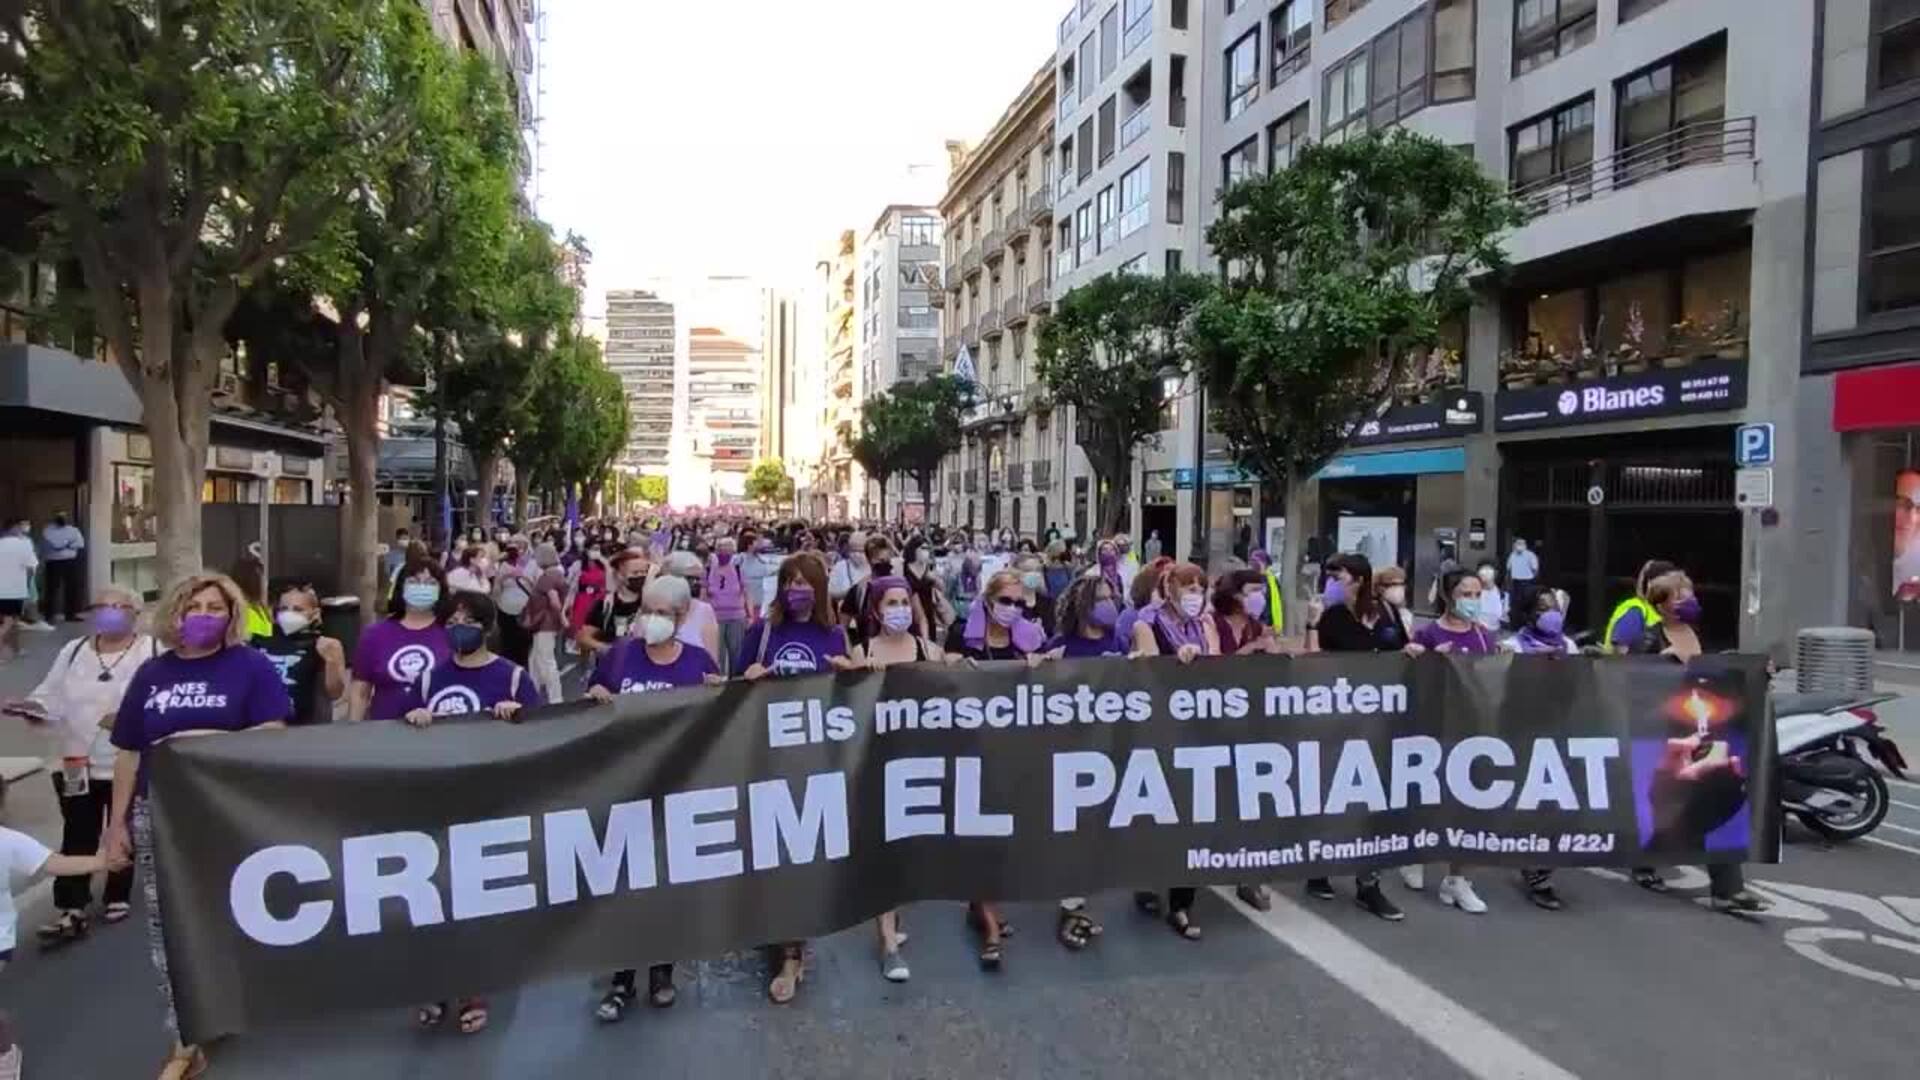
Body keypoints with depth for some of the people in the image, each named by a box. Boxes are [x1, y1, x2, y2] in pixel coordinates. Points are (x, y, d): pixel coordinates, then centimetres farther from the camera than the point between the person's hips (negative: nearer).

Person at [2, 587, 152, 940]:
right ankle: (70, 911, 8)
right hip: (76, 762, 3)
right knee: (77, 837, 5)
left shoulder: (154, 651, -7)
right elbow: (51, 697, 7)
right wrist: (28, 707, -13)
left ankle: (117, 896, 28)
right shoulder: (73, 652, 9)